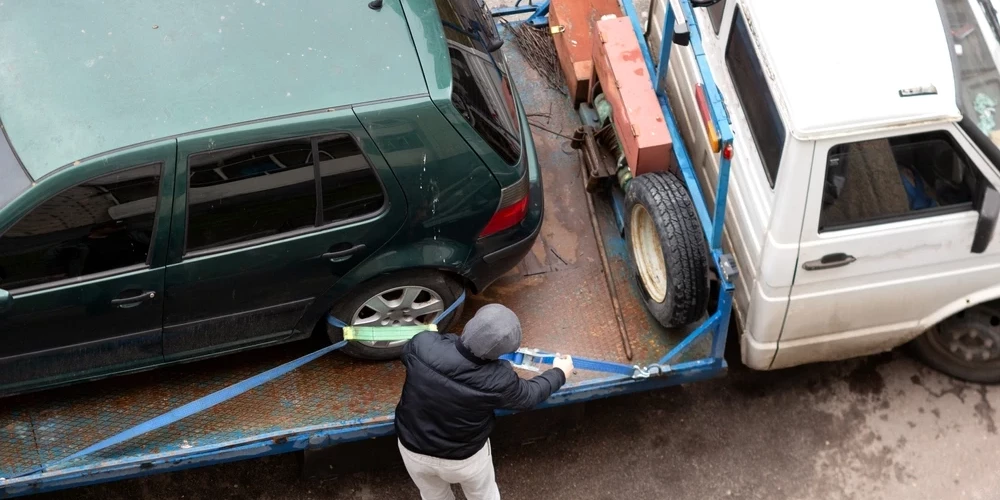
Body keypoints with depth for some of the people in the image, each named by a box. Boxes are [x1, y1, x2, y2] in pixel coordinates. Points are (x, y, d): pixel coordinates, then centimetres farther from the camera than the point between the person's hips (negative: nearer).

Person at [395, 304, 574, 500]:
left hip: (413, 449, 2)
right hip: (464, 458, -2)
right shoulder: (498, 380, -32)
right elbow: (530, 395, -9)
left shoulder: (422, 344, -29)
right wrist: (559, 373, 10)